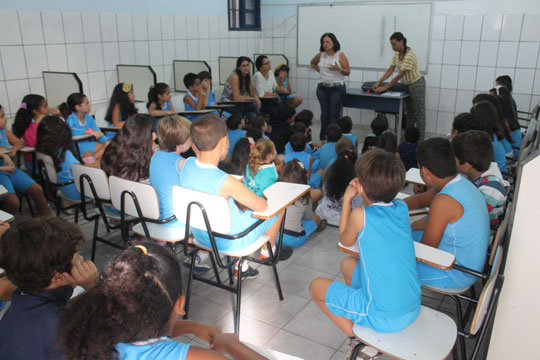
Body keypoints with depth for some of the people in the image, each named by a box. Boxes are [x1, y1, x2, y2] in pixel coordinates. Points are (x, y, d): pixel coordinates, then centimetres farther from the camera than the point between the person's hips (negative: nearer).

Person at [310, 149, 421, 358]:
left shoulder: (360, 215, -19)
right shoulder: (402, 208, -3)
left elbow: (345, 241, 2)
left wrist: (347, 200, 4)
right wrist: (365, 196, 7)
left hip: (383, 318, -6)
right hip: (413, 309, 7)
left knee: (316, 287, 12)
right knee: (348, 264, 25)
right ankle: (363, 336, 28)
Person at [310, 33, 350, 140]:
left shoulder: (340, 55, -5)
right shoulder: (321, 55, 4)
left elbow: (348, 72, -5)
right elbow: (312, 63, 25)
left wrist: (338, 69, -23)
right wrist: (319, 70, 9)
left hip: (337, 88, -3)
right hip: (322, 88, 4)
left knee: (334, 114, -3)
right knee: (324, 113, 10)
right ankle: (323, 139, 20)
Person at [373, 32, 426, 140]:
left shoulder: (409, 56, -27)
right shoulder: (396, 54, -1)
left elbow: (400, 75, -28)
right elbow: (390, 70, -1)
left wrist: (385, 87, -27)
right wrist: (378, 82, -13)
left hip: (417, 84, -9)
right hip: (407, 85, 9)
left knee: (419, 113, -3)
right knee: (409, 112, 15)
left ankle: (420, 140, 2)